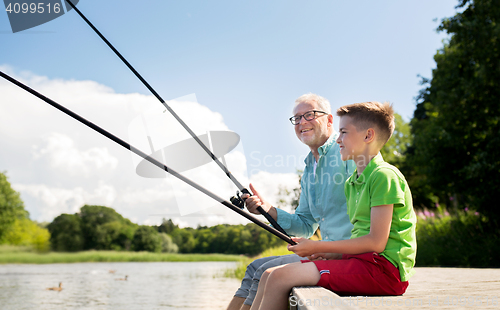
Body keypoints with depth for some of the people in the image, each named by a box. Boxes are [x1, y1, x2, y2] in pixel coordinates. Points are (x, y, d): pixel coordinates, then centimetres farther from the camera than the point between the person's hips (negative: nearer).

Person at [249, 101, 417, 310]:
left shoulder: (384, 175, -11)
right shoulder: (352, 182, 19)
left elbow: (376, 242, -17)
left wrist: (318, 247, -11)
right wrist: (328, 253, 1)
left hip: (382, 267, -9)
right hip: (360, 261, 9)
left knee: (281, 277, -21)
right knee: (270, 276, 0)